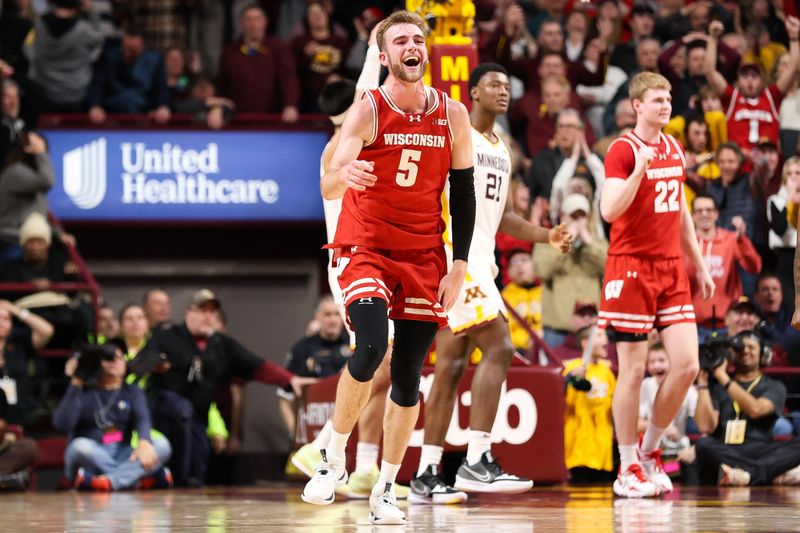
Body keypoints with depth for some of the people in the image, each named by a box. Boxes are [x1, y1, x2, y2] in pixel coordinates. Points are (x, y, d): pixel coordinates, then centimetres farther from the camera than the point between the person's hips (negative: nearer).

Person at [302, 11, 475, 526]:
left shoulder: (453, 116, 1)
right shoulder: (368, 111, -9)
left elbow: (463, 193, 8)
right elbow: (328, 187, -19)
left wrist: (459, 266, 1)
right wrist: (343, 175, -43)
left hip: (424, 257, 4)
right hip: (366, 247, -3)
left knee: (408, 375, 2)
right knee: (371, 347, -25)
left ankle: (386, 490, 12)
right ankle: (334, 459, -7)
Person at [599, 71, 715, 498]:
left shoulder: (674, 149, 14)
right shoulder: (623, 150, -9)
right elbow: (609, 211, -21)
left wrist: (699, 266, 21)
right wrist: (640, 170, -31)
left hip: (671, 269, 6)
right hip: (631, 269, -6)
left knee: (687, 364, -2)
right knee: (633, 370, -2)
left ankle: (649, 452, 15)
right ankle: (628, 470, 7)